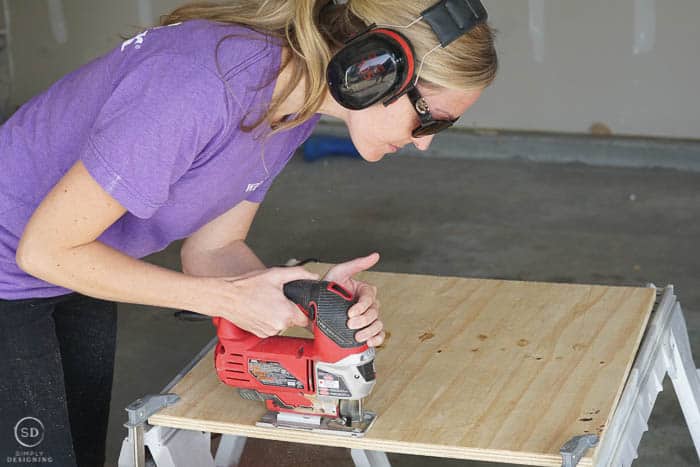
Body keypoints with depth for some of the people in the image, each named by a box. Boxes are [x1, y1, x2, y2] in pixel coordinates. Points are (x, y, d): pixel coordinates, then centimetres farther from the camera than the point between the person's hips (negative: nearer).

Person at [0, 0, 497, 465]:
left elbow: (211, 249, -1)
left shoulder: (298, 105, -9)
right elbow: (45, 248, -28)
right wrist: (231, 299, -24)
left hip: (74, 273, 8)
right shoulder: (206, 86, -36)